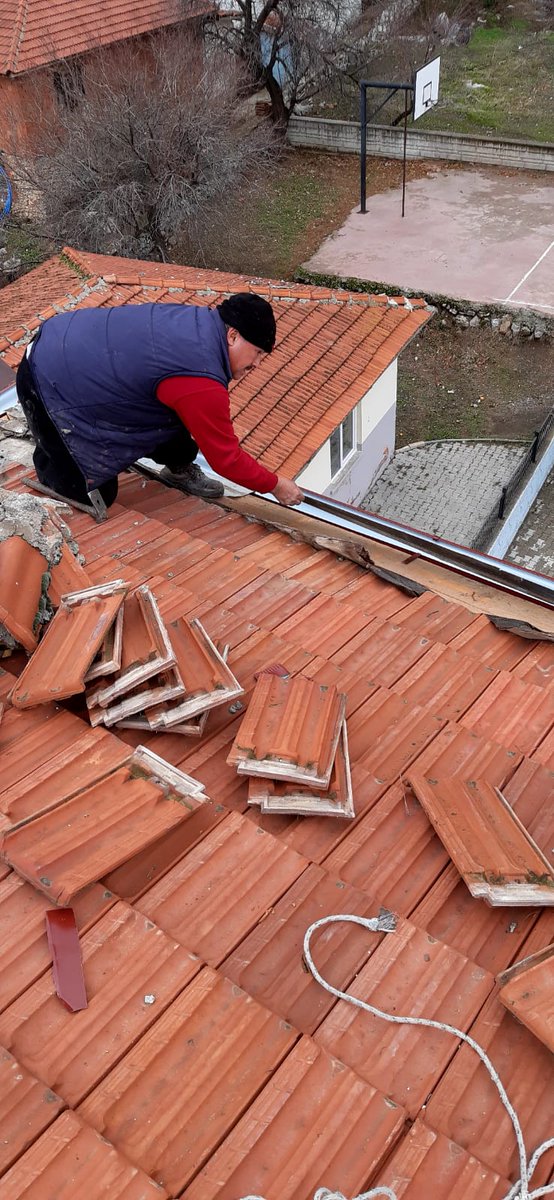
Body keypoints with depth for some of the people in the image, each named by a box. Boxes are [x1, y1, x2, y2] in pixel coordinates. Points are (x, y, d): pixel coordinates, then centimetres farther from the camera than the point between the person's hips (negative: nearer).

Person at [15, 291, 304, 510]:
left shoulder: (198, 319, -2)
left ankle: (179, 467, 24)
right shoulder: (202, 383, -29)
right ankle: (48, 462, 23)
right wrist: (276, 485, -4)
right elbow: (226, 457, -17)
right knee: (96, 497, 0)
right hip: (51, 388, -9)